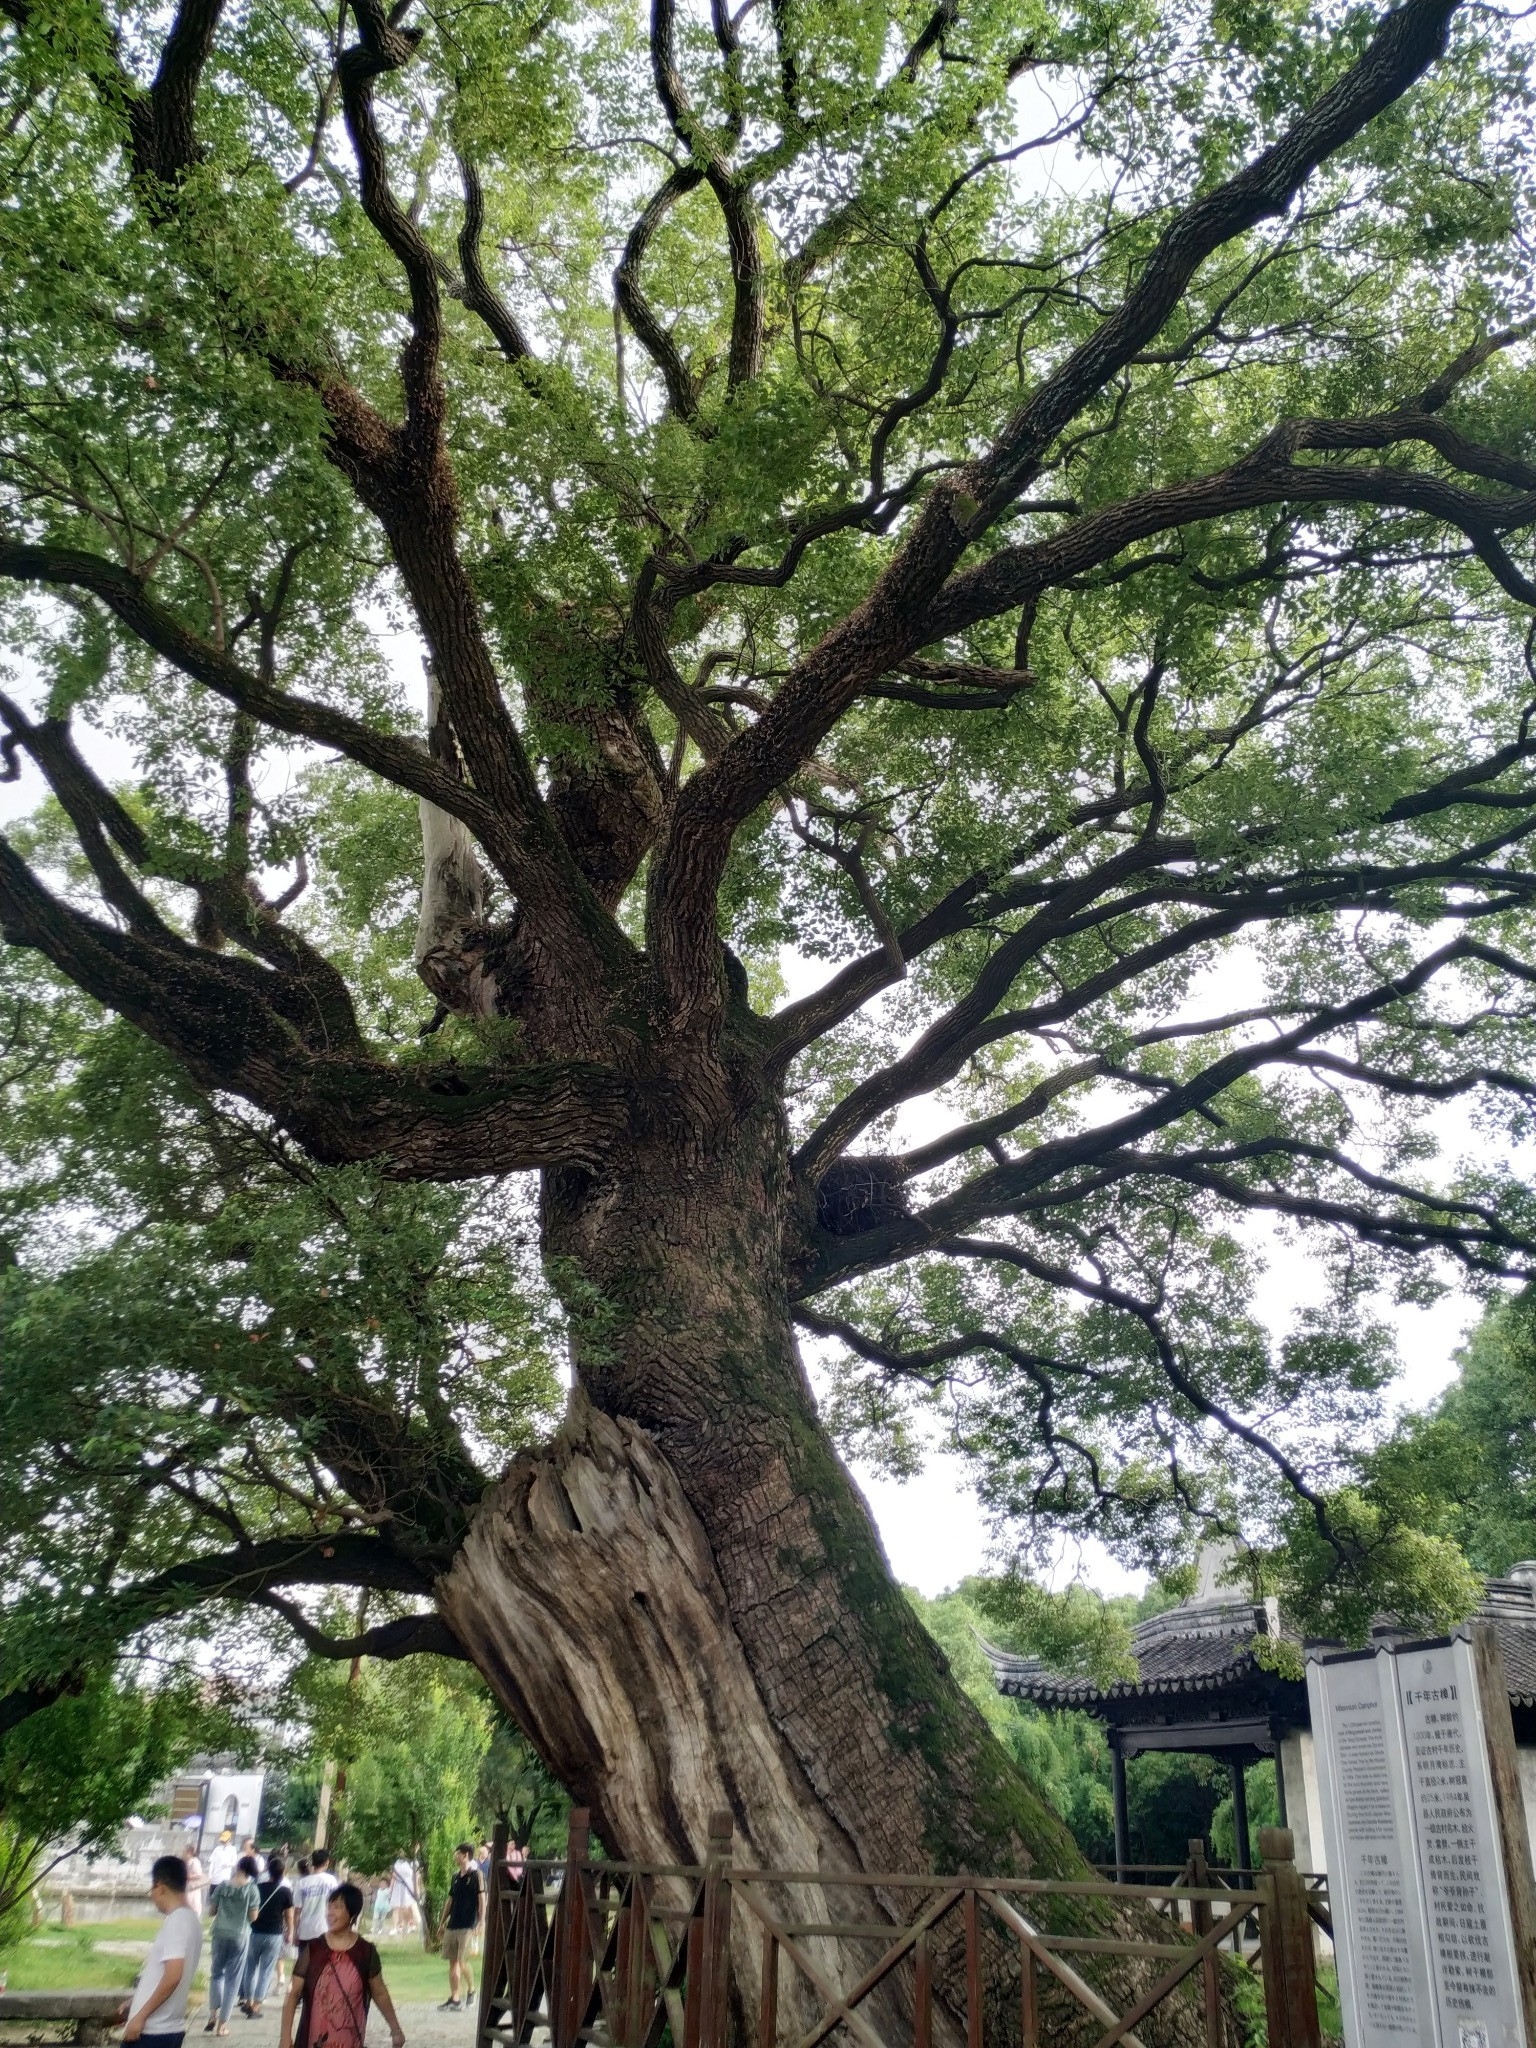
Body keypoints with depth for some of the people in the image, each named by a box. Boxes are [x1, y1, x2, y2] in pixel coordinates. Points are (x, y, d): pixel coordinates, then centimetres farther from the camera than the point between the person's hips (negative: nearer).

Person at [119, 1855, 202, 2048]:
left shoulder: (176, 1922, -18)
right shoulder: (189, 1920, 12)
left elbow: (173, 1976, -26)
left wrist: (141, 2016, -20)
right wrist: (135, 2002, 27)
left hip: (152, 2029, -9)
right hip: (170, 2028, 9)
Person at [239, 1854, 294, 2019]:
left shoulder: (258, 1886, -2)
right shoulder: (286, 1891, -7)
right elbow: (289, 1915, -2)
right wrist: (290, 1933, 12)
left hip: (255, 1932, 2)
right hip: (275, 1935, -2)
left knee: (250, 1968, 18)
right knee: (266, 1971, 5)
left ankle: (248, 2002, 25)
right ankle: (255, 2007, 4)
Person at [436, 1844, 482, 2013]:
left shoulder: (476, 1876, -8)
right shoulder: (456, 1877, 13)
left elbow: (482, 1901, -10)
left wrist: (480, 1924, -15)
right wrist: (442, 1923, 16)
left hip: (467, 1926, -7)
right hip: (452, 1925, 7)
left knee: (462, 1961, -9)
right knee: (452, 1961, 7)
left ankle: (470, 1989, 4)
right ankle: (454, 1997, 15)